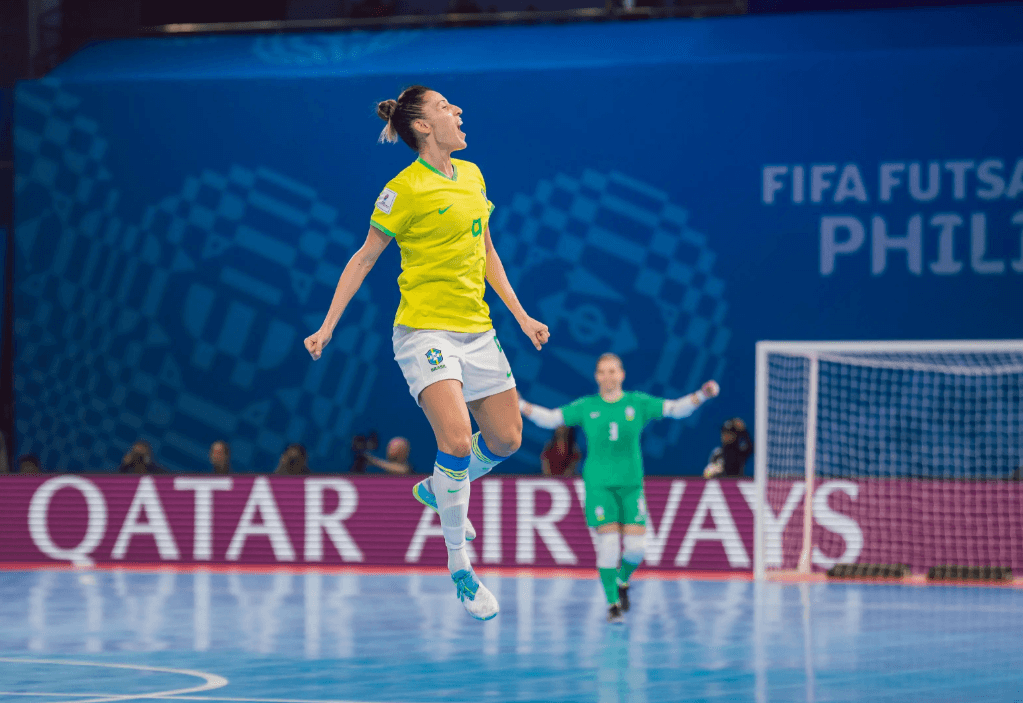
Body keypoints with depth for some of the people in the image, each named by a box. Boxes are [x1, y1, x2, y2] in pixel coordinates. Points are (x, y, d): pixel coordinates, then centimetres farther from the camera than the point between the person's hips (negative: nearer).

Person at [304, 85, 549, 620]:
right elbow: (364, 259, -4)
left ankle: (437, 490, 38)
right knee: (456, 441, -21)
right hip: (424, 330, -7)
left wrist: (520, 315, 19)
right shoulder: (405, 190, -11)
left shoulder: (472, 176, 10)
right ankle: (459, 566, -6)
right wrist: (327, 327, -6)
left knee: (505, 440, 9)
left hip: (477, 330, 7)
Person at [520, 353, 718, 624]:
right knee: (608, 543, -10)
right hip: (599, 485, -1)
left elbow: (677, 409, 2)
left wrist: (701, 395, -13)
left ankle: (623, 581, 28)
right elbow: (550, 418, 8)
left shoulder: (638, 403, 4)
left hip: (631, 484, 1)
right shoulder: (586, 407, 5)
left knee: (635, 545, -5)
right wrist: (520, 406, -4)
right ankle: (613, 603, 0)